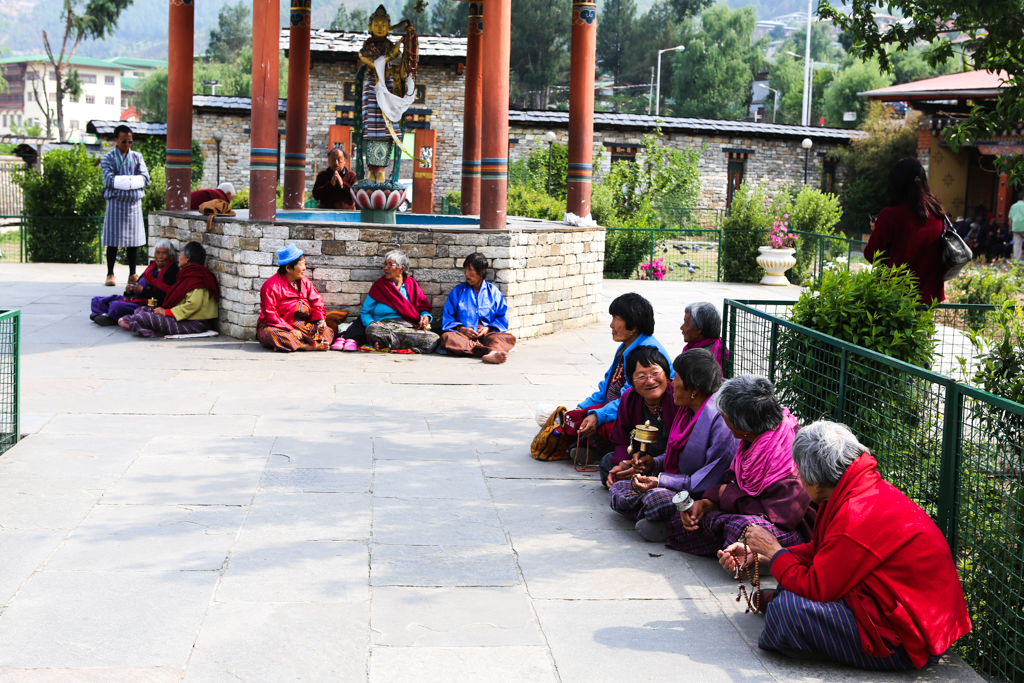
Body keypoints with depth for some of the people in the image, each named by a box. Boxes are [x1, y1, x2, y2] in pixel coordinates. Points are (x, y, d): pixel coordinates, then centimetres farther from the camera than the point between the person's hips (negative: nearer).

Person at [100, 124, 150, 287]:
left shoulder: (137, 157, 11)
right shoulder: (108, 158, 3)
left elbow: (145, 179, -1)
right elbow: (109, 180, -11)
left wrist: (121, 181, -8)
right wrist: (132, 180, -11)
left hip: (134, 202, 3)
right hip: (115, 202, -2)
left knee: (134, 240, 5)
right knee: (113, 240, 0)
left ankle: (132, 274, 12)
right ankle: (110, 274, 7)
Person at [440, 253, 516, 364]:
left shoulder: (493, 291, 17)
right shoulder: (457, 292, 18)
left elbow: (502, 317, 12)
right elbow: (447, 318, 12)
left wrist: (488, 328, -7)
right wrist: (461, 328, -7)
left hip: (487, 334, 0)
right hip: (463, 335, 0)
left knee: (509, 338, -30)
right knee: (446, 337, -35)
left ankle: (491, 353, -64)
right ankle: (490, 350, -50)